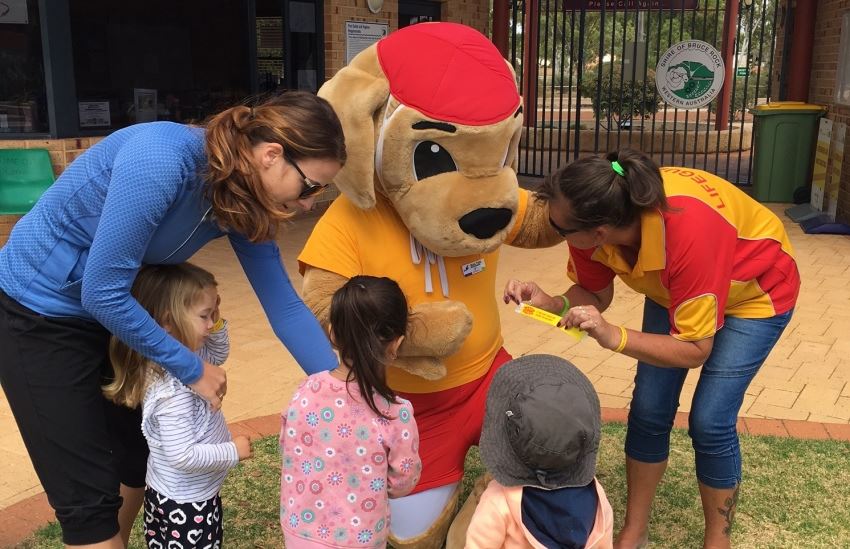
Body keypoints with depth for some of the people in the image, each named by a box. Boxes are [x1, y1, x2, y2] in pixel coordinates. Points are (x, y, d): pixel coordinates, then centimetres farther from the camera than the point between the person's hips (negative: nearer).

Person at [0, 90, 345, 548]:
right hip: (38, 310, -7)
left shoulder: (244, 200, -10)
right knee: (90, 498, -1)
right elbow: (102, 293, -29)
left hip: (111, 311, 7)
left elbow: (283, 305, -5)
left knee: (142, 455, 20)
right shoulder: (161, 159, -34)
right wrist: (191, 369, -19)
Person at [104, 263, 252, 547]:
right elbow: (183, 456, -31)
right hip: (186, 504, -9)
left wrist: (218, 324, -5)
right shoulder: (173, 390, -32)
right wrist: (233, 451, -19)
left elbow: (218, 355, 14)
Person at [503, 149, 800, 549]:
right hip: (674, 288, 5)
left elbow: (694, 350, -34)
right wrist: (550, 303, -30)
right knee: (648, 410, 0)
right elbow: (595, 294, -10)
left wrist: (613, 337, -46)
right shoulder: (594, 218, -28)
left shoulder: (688, 230, -44)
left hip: (757, 291, -5)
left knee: (709, 422, -9)